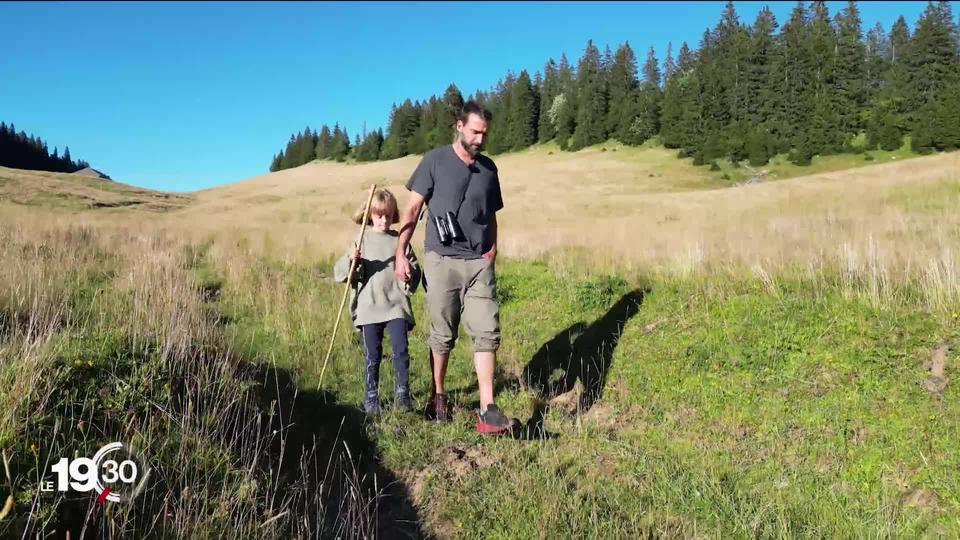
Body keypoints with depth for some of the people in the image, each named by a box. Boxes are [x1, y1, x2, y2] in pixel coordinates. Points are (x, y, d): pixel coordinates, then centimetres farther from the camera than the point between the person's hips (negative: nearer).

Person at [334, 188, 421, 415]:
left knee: (401, 351, -7)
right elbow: (339, 273, 2)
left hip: (397, 305, 0)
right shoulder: (362, 240, 5)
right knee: (373, 355, 5)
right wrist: (351, 260, -17)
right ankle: (370, 399, 17)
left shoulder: (400, 240, 7)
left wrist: (409, 271, -12)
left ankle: (402, 395, 6)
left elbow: (415, 273, 10)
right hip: (369, 307, 0)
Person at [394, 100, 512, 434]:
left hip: (480, 263, 3)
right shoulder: (435, 161, 2)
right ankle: (438, 396, 25)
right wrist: (401, 252, -7)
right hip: (441, 260, -3)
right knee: (442, 336, 5)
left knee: (487, 333, -7)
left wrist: (493, 247, 7)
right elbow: (412, 209, 0)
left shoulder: (488, 168, 14)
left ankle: (487, 411, -6)